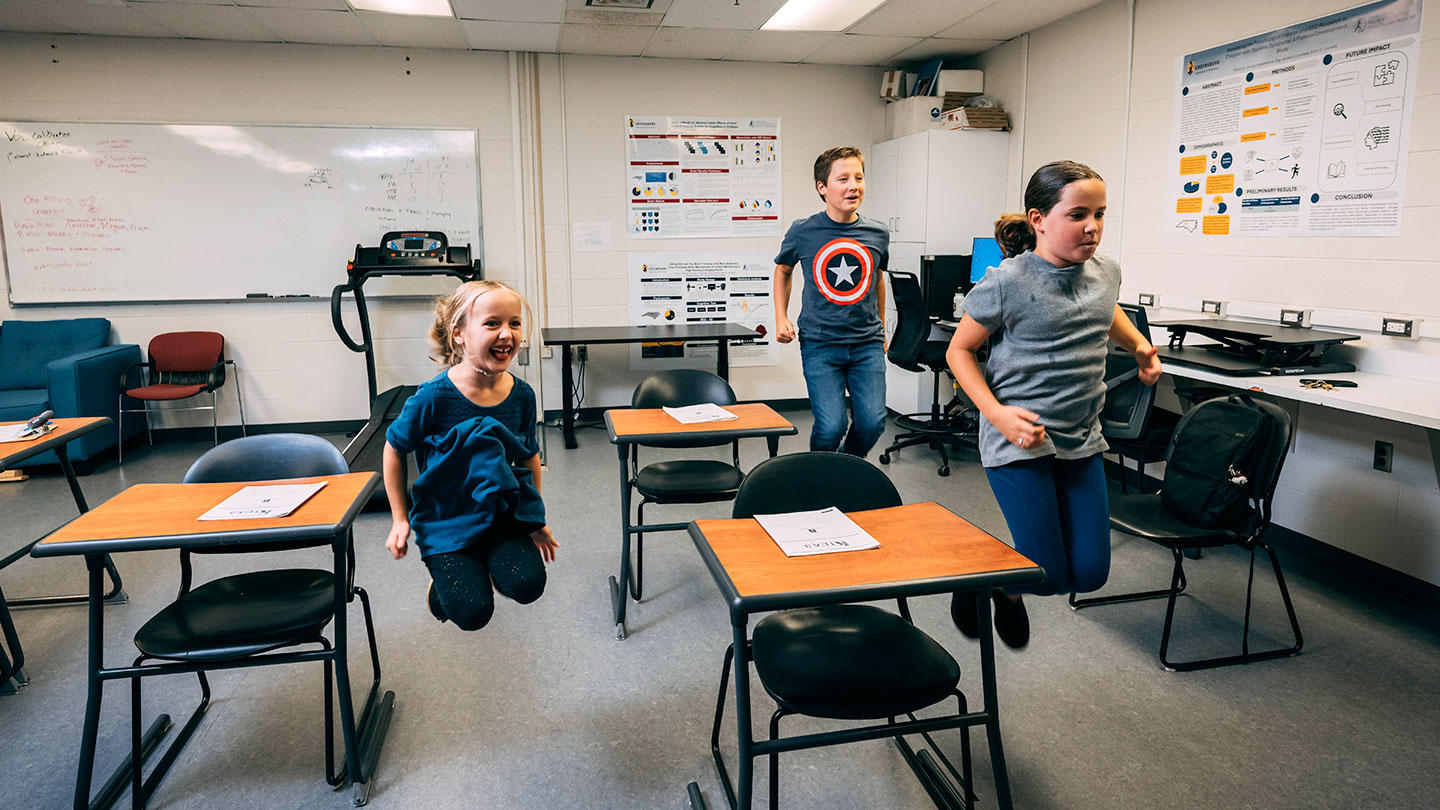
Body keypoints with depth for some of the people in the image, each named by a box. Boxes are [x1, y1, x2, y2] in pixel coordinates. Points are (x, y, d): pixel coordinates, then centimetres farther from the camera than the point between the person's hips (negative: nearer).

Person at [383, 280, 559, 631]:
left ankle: (490, 565, 16)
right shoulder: (435, 397, -20)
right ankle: (443, 582, 21)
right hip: (445, 519, -3)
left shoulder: (522, 394, -8)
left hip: (504, 513, 3)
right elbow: (394, 449, -4)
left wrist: (537, 521, 13)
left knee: (527, 585, -19)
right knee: (473, 613, -14)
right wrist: (399, 519, -3)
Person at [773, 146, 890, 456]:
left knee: (873, 421, -5)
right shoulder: (803, 232, -4)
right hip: (820, 343, -3)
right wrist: (781, 317, 5)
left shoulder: (877, 233, 3)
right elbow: (783, 270, 15)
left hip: (867, 343, 3)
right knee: (831, 427, -11)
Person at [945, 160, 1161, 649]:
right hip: (1019, 439, -6)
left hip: (1083, 442, 6)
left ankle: (1008, 592, 37)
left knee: (1089, 573, 7)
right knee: (1047, 575, -4)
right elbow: (959, 351, -7)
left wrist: (1139, 345, 11)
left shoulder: (1106, 272, 4)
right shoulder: (1007, 283, -15)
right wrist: (997, 414, -19)